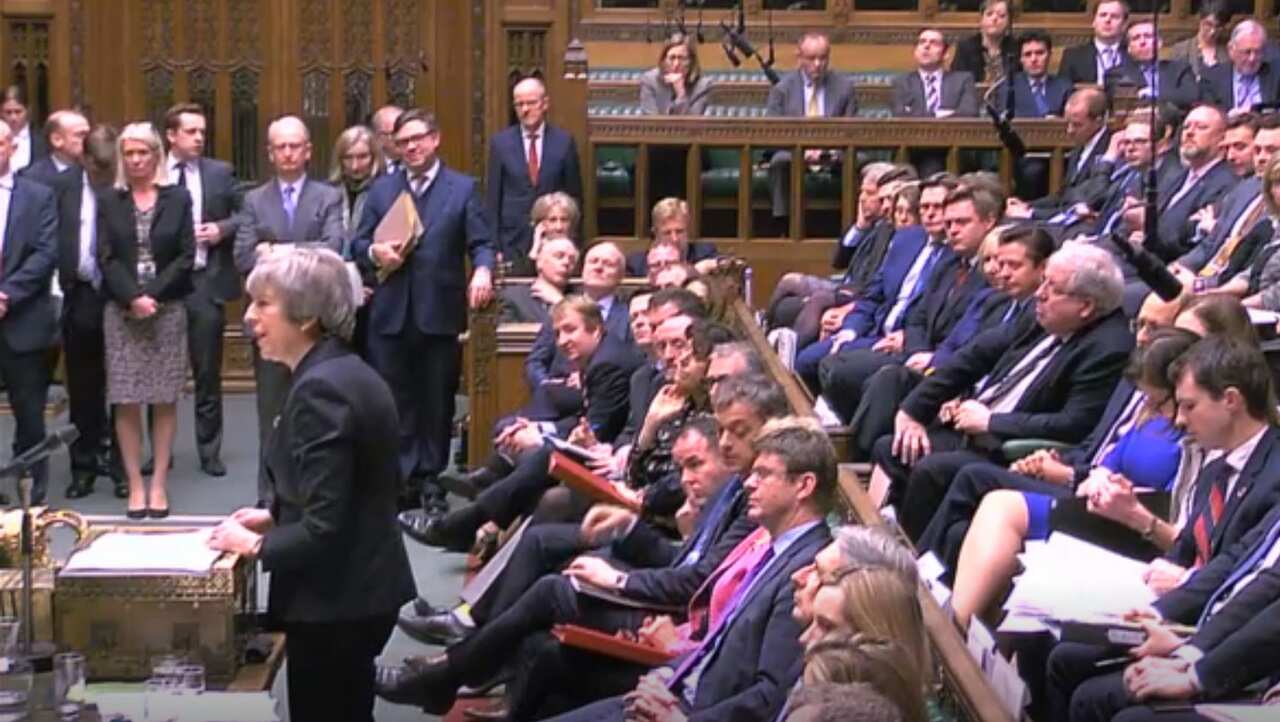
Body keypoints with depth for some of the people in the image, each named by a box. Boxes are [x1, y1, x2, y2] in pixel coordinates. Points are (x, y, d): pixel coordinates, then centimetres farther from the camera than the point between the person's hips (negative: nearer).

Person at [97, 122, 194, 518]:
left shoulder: (178, 198, 4)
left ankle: (159, 484, 5)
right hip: (121, 312, 0)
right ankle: (135, 485, 4)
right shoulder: (108, 200, 6)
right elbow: (106, 258, 0)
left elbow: (186, 256, -1)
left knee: (165, 401, 0)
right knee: (126, 402, -2)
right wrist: (132, 298, -13)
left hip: (168, 310, 0)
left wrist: (152, 295, -11)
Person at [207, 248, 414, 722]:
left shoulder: (320, 389, -22)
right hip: (359, 589, 10)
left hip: (333, 601, -10)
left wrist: (256, 545, -10)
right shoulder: (349, 373, 8)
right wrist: (275, 514, 10)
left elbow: (324, 527, -25)